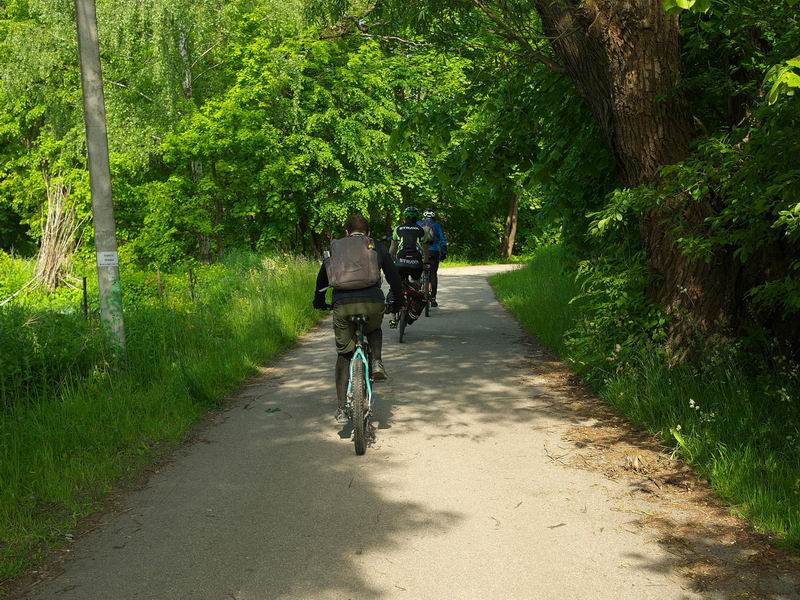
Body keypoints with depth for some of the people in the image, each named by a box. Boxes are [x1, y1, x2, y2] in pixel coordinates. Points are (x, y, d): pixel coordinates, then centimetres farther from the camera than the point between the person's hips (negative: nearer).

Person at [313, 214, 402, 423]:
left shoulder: (336, 247, 20)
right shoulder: (377, 247, 19)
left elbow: (323, 276, 28)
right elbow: (393, 276, 21)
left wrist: (319, 300, 42)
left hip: (343, 305, 0)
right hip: (373, 303, 0)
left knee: (344, 355, 14)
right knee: (374, 330, 35)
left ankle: (341, 409, 12)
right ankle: (376, 362, 8)